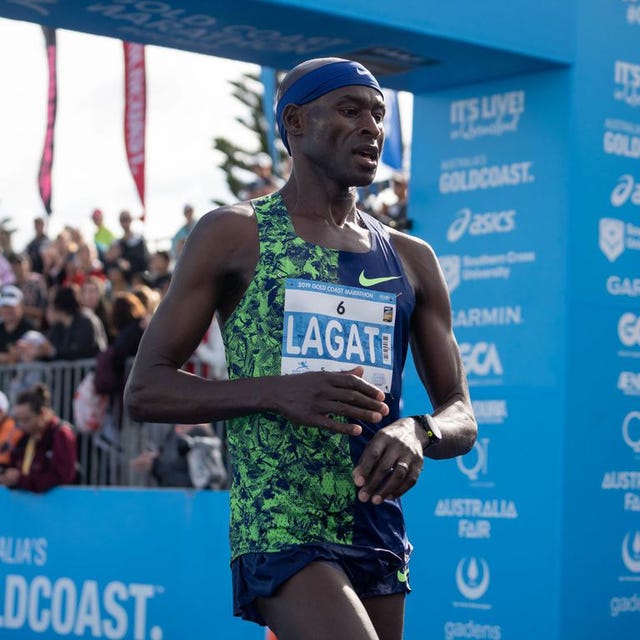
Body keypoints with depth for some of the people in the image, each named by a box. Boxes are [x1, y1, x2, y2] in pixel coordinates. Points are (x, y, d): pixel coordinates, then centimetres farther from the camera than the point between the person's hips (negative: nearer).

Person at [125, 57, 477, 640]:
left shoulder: (411, 260, 15)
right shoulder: (234, 235, 2)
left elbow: (461, 417, 14)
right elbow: (145, 389, -2)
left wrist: (419, 433, -12)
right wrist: (278, 392, -18)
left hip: (381, 537, 6)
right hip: (280, 531, -6)